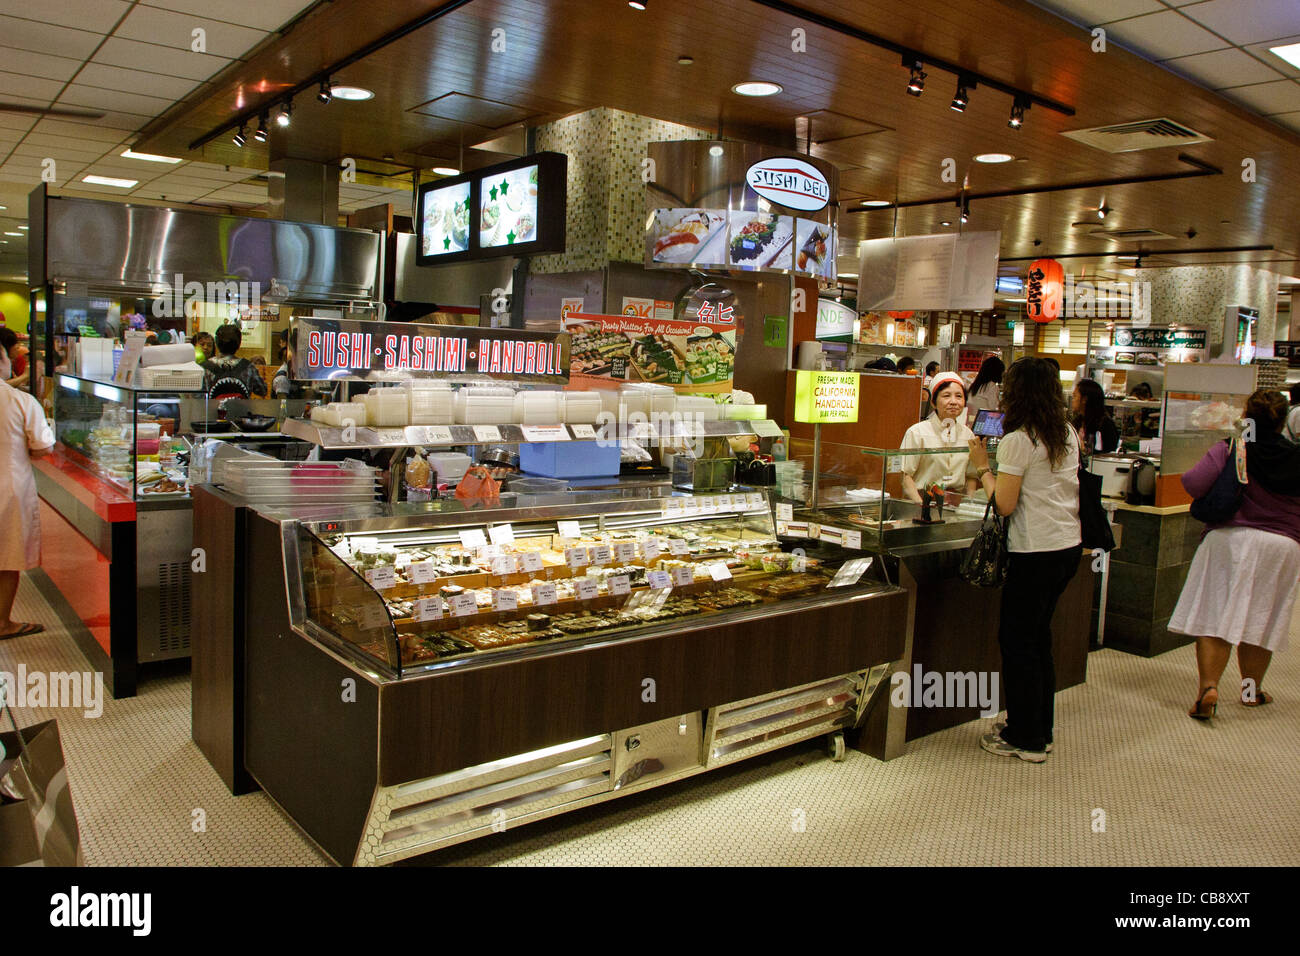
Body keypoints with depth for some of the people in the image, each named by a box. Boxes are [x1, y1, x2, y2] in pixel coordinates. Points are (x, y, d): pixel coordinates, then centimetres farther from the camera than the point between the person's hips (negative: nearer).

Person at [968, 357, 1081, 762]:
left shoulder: (1017, 441, -15)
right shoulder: (1068, 435, 9)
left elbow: (1005, 504, -15)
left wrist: (983, 467, -3)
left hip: (1035, 552, -8)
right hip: (1069, 546, 8)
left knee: (1017, 641, 4)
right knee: (1038, 637, 19)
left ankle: (1025, 739, 12)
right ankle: (1040, 729, 29)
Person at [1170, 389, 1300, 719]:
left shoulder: (1230, 449, -9)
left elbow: (1194, 482, -19)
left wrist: (1211, 503, 1)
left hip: (1230, 539, -3)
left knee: (1214, 616, 0)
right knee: (1260, 621, 13)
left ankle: (1209, 687, -13)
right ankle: (1252, 689, 26)